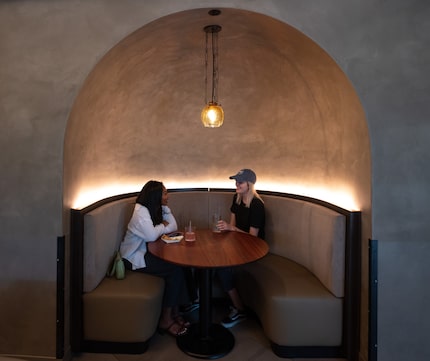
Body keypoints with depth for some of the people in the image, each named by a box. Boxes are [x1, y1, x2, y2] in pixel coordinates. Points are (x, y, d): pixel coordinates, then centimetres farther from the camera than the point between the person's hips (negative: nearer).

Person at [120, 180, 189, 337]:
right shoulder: (141, 211, -18)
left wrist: (165, 208, -6)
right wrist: (162, 225, -10)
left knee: (180, 264, -13)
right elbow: (151, 235, -29)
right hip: (134, 257, -8)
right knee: (175, 271, -20)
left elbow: (173, 227, 4)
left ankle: (174, 312, -2)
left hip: (147, 252, 8)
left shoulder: (157, 209, 8)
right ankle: (166, 320, -6)